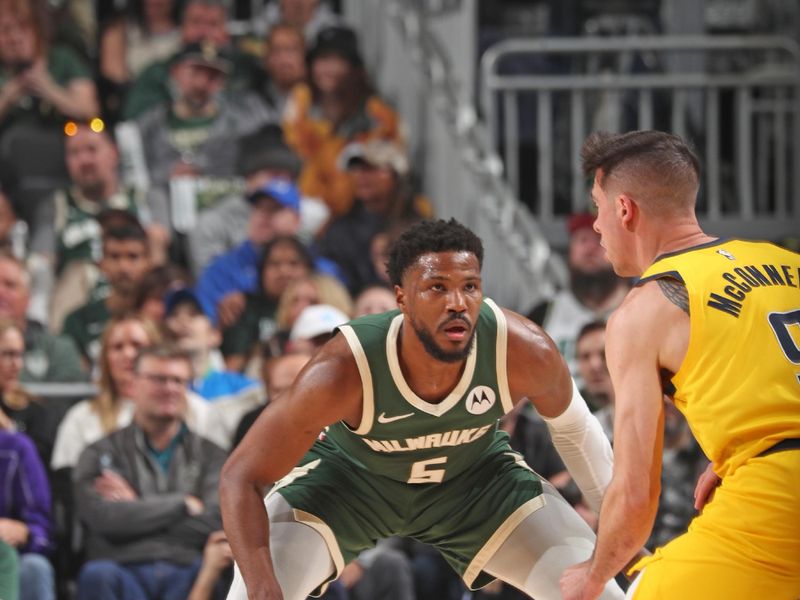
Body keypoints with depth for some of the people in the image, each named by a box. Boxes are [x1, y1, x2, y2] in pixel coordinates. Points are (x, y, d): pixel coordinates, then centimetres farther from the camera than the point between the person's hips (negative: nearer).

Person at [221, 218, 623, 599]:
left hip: (476, 474, 3)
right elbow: (241, 477, -34)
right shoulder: (342, 372, -39)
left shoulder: (523, 352, -32)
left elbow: (571, 425, -6)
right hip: (347, 472, -2)